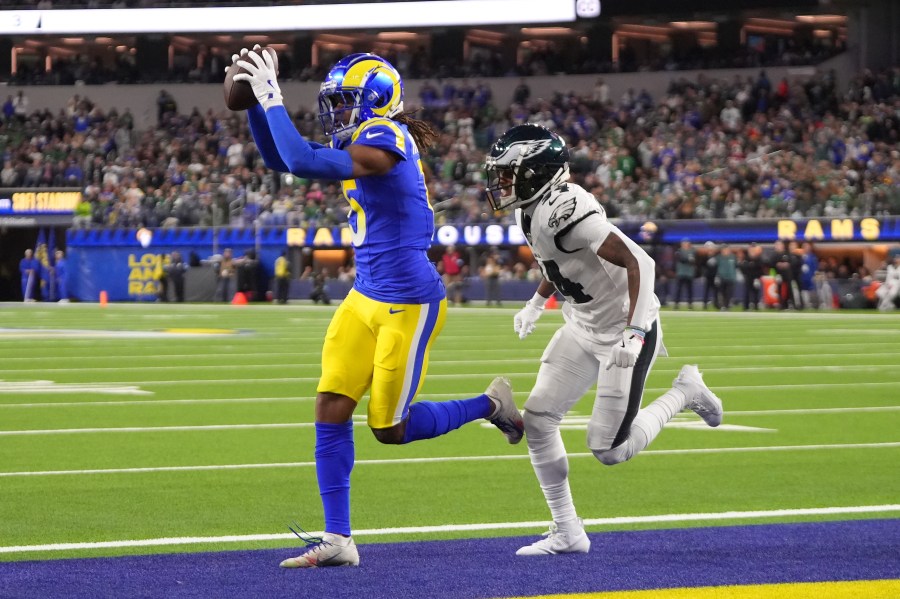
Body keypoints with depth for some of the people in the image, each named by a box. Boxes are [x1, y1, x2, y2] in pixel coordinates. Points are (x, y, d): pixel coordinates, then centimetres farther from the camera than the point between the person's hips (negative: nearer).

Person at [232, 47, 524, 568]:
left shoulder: (385, 141, -19)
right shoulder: (359, 143, 9)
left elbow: (302, 161, -28)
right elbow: (279, 159, 16)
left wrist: (275, 100, -20)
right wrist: (257, 103, 5)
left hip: (407, 303, -9)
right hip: (366, 298, 9)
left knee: (391, 428, 2)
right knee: (332, 408, 1)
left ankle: (491, 405, 23)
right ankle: (337, 539, 5)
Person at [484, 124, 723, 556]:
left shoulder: (564, 209, -28)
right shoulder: (530, 211, 2)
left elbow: (637, 263, -30)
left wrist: (635, 334, -33)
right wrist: (536, 304, 16)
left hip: (623, 331, -9)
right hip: (583, 328, 9)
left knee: (610, 450, -6)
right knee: (537, 419, 0)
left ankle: (685, 393, 18)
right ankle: (567, 533, 9)